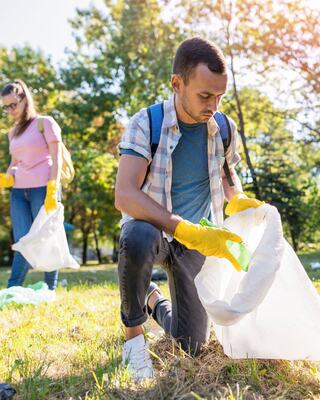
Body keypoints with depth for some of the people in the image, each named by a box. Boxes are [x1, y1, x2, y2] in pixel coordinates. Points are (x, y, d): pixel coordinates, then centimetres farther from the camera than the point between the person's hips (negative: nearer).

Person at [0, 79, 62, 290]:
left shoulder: (45, 122, 2)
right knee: (22, 242, 0)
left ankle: (49, 292, 4)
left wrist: (52, 191, -15)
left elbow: (56, 159, -5)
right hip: (18, 191, 5)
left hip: (43, 188, -5)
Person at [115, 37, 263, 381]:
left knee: (192, 346, -2)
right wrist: (190, 232, -43)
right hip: (152, 228, -3)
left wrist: (238, 201, -11)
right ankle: (133, 328, -12)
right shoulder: (146, 124, -19)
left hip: (194, 240, 4)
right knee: (137, 238, -42)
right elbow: (124, 196, -32)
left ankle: (156, 301, 33)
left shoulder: (225, 129, -6)